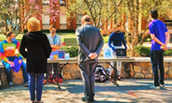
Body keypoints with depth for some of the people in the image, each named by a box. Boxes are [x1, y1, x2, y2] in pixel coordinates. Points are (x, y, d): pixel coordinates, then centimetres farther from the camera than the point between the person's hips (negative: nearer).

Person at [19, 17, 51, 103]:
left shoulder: (26, 36, -4)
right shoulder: (43, 36, -6)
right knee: (40, 80, 6)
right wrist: (45, 57, 12)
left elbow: (22, 50, 1)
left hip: (30, 62, 1)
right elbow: (48, 49, -2)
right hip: (41, 62, -1)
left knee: (31, 80, 10)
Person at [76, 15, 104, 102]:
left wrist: (88, 54, -18)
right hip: (94, 58, 4)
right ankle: (92, 96, 15)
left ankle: (88, 96, 9)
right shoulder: (97, 30, 6)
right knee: (92, 76, 13)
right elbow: (101, 43, -1)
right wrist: (96, 53, -12)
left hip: (84, 58, -3)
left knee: (85, 76, 6)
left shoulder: (79, 30, -5)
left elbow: (80, 43, -16)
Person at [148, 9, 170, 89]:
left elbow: (153, 37, -17)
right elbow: (167, 35, 5)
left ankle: (156, 84, 0)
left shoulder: (151, 24, -10)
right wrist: (165, 44, -6)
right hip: (161, 48, 7)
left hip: (155, 48, -7)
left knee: (154, 66, -1)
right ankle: (162, 83, 22)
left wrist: (163, 44, -13)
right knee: (161, 65, 15)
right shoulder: (162, 23, 11)